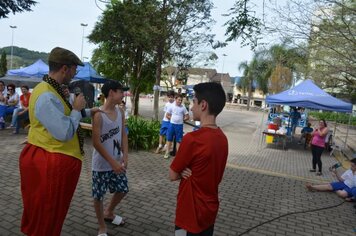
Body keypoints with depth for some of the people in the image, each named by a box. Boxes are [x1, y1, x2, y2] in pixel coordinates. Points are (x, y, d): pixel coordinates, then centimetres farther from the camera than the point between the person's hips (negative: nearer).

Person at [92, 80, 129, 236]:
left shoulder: (120, 112, 2)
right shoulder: (99, 115, -19)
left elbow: (123, 134, 5)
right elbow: (96, 143, -19)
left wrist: (125, 156, -6)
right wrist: (112, 162, -20)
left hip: (117, 161, 7)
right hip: (101, 164, -6)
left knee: (122, 189, 17)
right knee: (98, 196, 7)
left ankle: (108, 213, 44)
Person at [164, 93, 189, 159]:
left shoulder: (183, 107, -1)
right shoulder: (171, 106, -3)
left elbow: (187, 117, 5)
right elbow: (167, 115, 2)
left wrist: (182, 119, -1)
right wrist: (172, 119, -4)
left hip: (179, 125, 0)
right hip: (172, 124, 0)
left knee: (179, 140, 5)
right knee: (169, 139, 7)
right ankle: (167, 153, 18)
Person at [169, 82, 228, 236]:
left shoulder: (192, 138, -27)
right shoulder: (222, 138, -2)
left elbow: (173, 175, -15)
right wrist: (189, 171, -9)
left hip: (191, 214, -7)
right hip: (210, 211, 7)